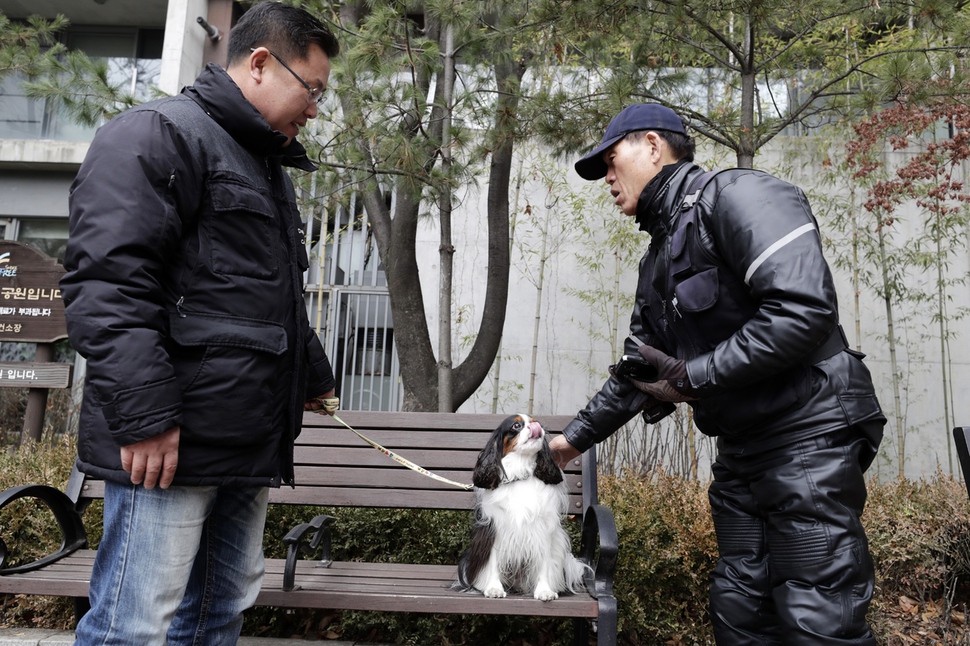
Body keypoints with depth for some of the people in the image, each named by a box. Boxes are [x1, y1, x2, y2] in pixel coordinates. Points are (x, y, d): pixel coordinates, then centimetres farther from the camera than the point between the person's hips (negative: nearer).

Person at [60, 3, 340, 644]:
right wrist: (144, 415, -22)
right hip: (172, 442, -9)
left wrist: (314, 375, 36)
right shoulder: (158, 134, -6)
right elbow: (107, 284, -18)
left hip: (251, 441, 9)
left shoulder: (267, 166, 24)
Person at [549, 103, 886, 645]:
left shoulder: (735, 195, -11)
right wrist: (575, 438, 23)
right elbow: (637, 372, 24)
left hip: (807, 439, -9)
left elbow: (804, 311, -25)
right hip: (739, 452, 9)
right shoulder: (658, 260, 17)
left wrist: (694, 377, -17)